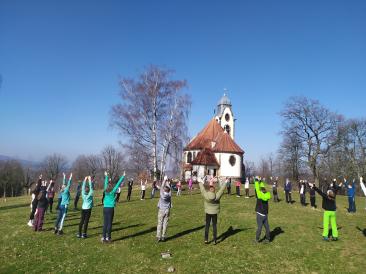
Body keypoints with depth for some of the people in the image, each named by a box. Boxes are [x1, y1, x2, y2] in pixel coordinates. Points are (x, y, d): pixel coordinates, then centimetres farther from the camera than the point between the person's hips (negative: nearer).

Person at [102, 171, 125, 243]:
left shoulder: (106, 191, 3)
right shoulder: (113, 191, -9)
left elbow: (106, 183, 16)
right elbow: (118, 183, -8)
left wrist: (106, 176, 30)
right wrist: (123, 176, -3)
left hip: (105, 208, 5)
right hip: (110, 209, -5)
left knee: (105, 223, 11)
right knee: (109, 223, 2)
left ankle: (104, 238, 16)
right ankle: (108, 238, 7)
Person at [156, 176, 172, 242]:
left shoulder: (162, 194, -8)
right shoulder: (169, 194, -6)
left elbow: (162, 187, 5)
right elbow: (169, 188, 8)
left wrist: (164, 180, 16)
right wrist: (167, 181, 20)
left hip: (161, 210, -1)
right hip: (167, 210, 1)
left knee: (159, 223, 3)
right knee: (165, 223, 5)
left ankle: (158, 237, 1)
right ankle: (163, 237, 5)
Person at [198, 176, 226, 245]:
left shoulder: (205, 196, -20)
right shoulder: (217, 196, -21)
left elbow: (202, 189, -6)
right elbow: (222, 189, -8)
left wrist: (201, 182, 10)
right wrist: (225, 184, 6)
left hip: (208, 213, 1)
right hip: (215, 213, 0)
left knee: (207, 225, 10)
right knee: (214, 226, 9)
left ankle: (206, 239, 13)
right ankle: (215, 240, 13)